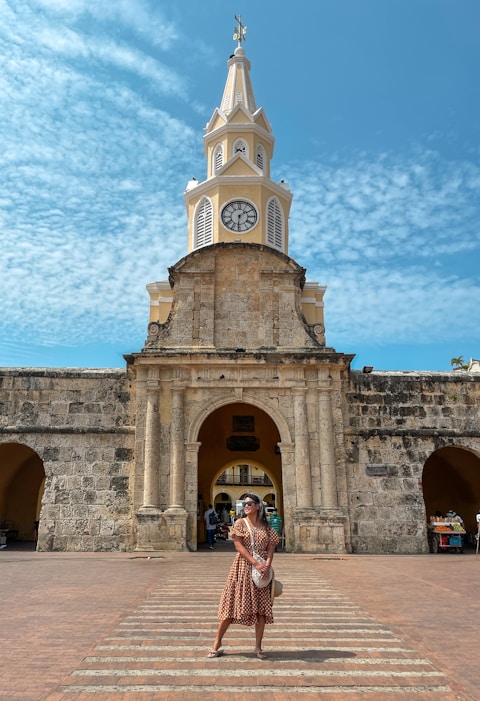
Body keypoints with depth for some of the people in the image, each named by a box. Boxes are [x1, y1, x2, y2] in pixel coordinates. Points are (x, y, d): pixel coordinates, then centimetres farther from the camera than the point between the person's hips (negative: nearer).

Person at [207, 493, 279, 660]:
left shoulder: (266, 526, 8)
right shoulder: (240, 523, -2)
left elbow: (271, 547, 2)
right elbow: (239, 546, -10)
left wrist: (267, 565, -16)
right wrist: (256, 563, -18)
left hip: (262, 569, 3)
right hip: (243, 568, -3)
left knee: (262, 608, 5)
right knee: (232, 603, 0)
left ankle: (258, 647, 18)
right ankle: (217, 643, 14)